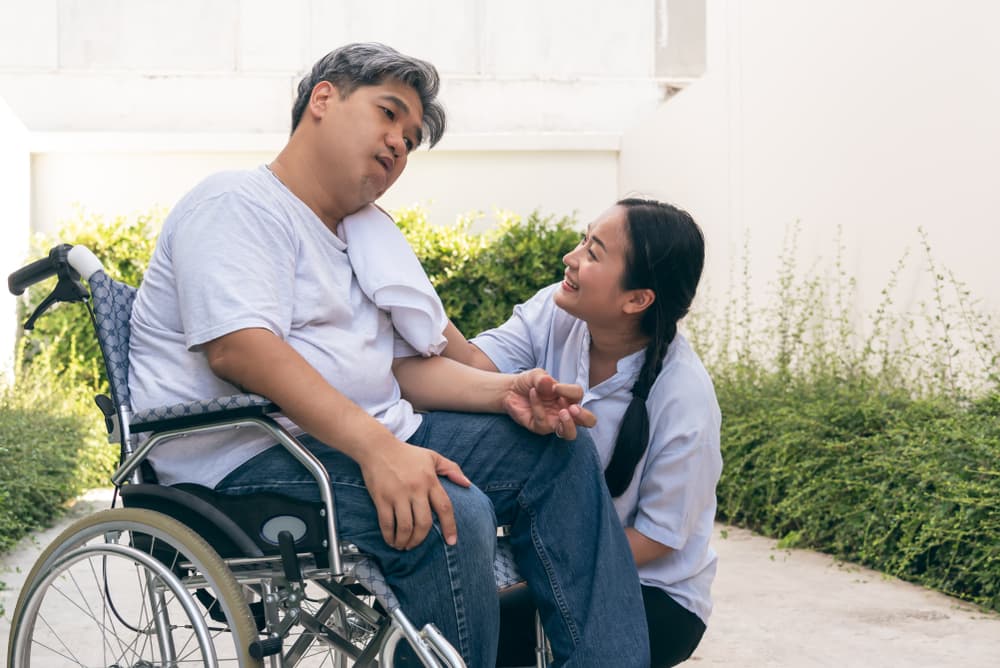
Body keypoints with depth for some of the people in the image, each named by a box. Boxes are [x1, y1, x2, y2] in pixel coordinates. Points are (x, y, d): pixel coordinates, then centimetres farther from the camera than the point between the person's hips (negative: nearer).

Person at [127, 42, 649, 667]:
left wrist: (505, 392, 1)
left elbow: (404, 364, 21)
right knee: (452, 512, -32)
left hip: (371, 444, 10)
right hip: (250, 462, -9)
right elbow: (238, 347, -22)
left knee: (559, 451, 0)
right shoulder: (238, 204, -6)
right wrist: (376, 445, -32)